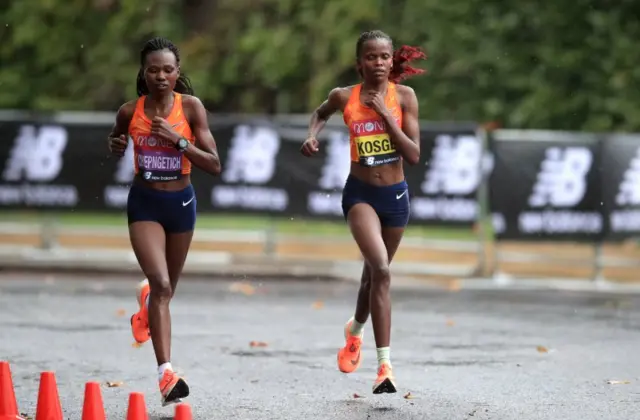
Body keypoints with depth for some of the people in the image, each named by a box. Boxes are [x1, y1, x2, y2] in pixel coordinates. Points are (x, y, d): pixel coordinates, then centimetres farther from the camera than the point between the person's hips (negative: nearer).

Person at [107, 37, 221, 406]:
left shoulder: (191, 107, -10)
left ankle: (147, 301, 59)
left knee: (168, 286, 19)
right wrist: (116, 147, -8)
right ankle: (167, 373, -23)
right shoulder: (130, 112, -6)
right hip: (144, 202, -1)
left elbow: (214, 165, -12)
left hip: (181, 201, 1)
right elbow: (116, 148, 16)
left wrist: (177, 140, -24)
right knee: (161, 283, -19)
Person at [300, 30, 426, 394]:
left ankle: (355, 329, 52)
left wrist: (386, 114, -20)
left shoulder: (404, 97, -7)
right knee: (380, 270, -22)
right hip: (360, 193, -2)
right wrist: (312, 134, -1)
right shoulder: (344, 97, -5)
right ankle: (385, 364, -23)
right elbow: (321, 114, 19)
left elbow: (414, 155, -14)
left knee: (374, 273, 19)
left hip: (395, 195, 2)